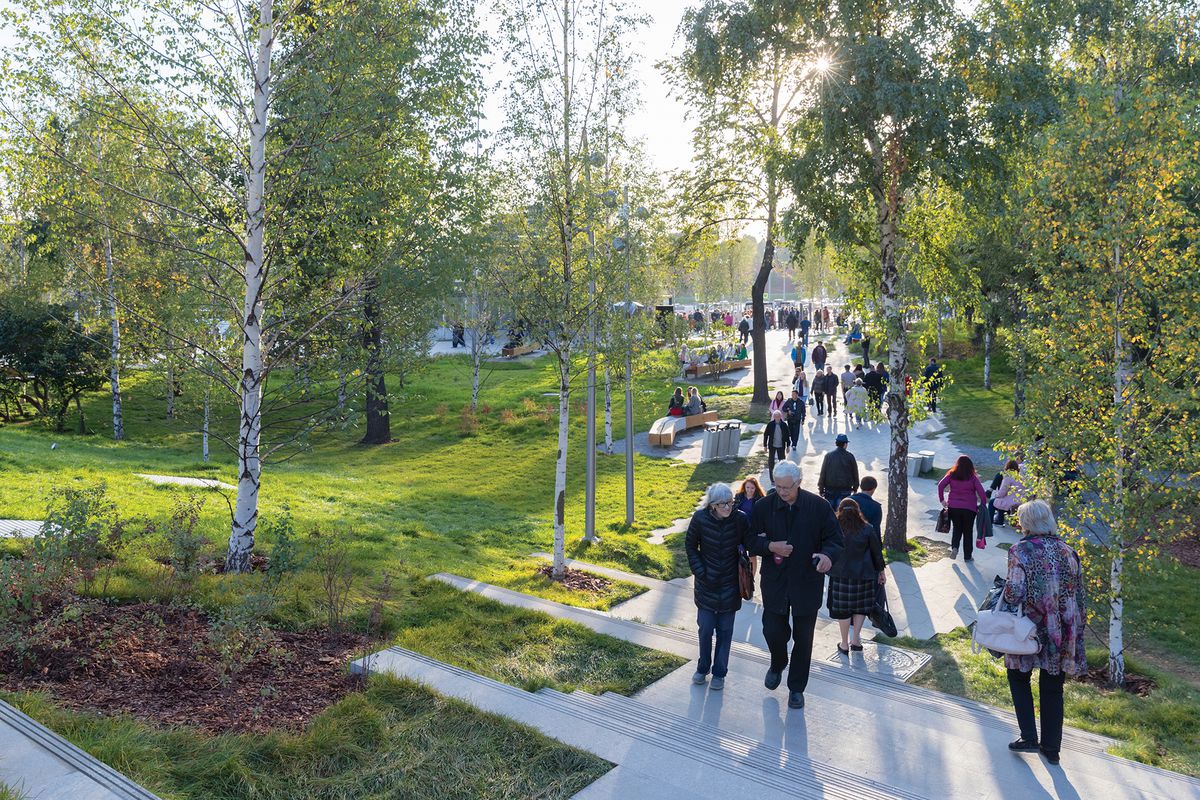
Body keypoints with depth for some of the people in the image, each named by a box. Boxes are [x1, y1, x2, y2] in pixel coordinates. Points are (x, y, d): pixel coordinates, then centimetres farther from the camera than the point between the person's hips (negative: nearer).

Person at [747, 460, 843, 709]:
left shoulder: (819, 506, -9)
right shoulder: (763, 507, -6)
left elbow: (835, 539, -4)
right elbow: (751, 540, 0)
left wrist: (828, 555, -26)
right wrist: (770, 546, -20)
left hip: (807, 584, -1)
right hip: (774, 583, 1)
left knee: (803, 638, 10)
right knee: (773, 631, 6)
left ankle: (796, 687, 29)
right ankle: (777, 665, 40)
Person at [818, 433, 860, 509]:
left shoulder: (828, 455, -6)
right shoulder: (850, 456, -6)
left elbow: (823, 473, -3)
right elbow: (855, 473, 3)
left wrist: (821, 488, 5)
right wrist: (855, 488, 16)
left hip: (830, 489, 1)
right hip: (845, 489, -1)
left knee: (829, 509, 13)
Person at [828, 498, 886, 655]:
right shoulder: (867, 529, -4)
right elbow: (877, 552, 3)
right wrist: (881, 571, 14)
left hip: (840, 575, -1)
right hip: (863, 575, 1)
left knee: (843, 608, 9)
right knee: (861, 607, 17)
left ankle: (845, 645, 17)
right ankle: (855, 640, 11)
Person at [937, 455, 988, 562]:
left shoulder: (951, 475, 0)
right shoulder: (972, 477, -4)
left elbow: (940, 485, -7)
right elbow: (981, 491, -10)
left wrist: (942, 500, 0)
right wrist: (983, 505, 1)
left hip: (953, 506, 1)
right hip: (969, 508, -1)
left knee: (956, 528, 19)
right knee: (968, 531, 12)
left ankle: (954, 547, -5)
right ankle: (967, 556, 17)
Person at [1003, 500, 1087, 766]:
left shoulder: (1020, 551, -14)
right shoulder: (1067, 551, 1)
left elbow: (1015, 592, -22)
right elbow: (1079, 594, 5)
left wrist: (1003, 595, 0)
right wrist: (1076, 630, 15)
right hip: (1063, 632, 4)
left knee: (1019, 677, 18)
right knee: (1052, 688, 16)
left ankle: (1029, 737, 12)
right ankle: (1051, 747, 25)